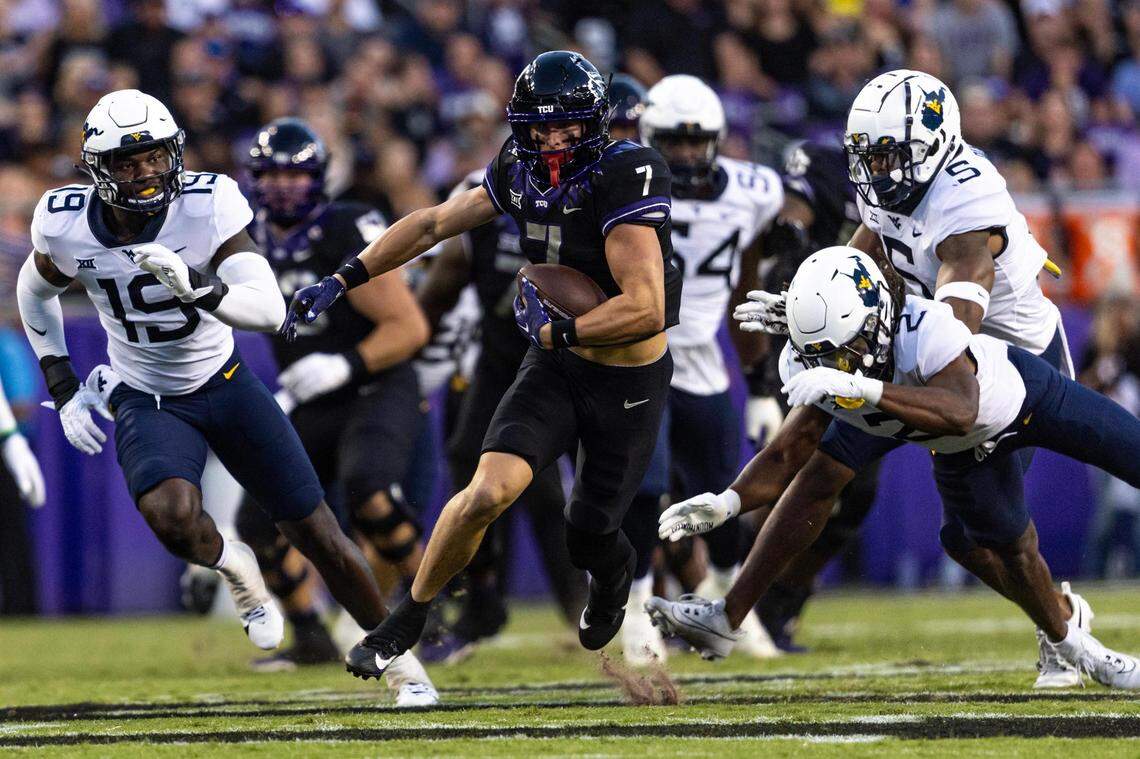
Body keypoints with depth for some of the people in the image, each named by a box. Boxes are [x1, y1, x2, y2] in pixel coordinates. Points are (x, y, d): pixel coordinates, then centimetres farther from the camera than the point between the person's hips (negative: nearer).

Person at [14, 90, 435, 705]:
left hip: (223, 384, 0)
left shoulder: (205, 208, -22)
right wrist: (62, 388, 4)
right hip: (146, 401, 0)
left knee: (317, 534, 1)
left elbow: (269, 309, -29)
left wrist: (196, 286, -46)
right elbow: (35, 292, 8)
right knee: (172, 517, -32)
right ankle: (234, 568, 4)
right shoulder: (67, 227, -15)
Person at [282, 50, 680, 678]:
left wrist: (553, 331, -22)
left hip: (629, 386, -4)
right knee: (489, 491, -17)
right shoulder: (520, 174, -5)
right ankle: (407, 620, 3)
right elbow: (432, 225, 10)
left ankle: (612, 576, 49)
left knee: (588, 540, 8)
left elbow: (645, 310, -30)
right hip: (554, 367, 4)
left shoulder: (625, 178, -25)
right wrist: (341, 281, 10)